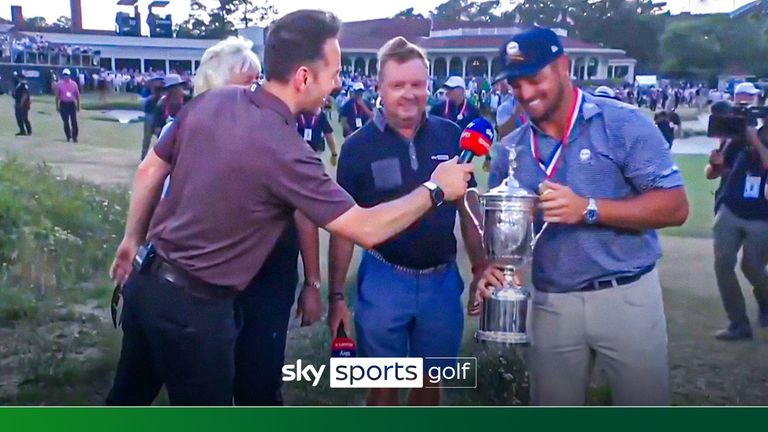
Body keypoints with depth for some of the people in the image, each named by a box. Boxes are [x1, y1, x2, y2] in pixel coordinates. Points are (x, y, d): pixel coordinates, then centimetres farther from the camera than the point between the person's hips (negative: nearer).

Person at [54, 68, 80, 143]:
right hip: (63, 104, -1)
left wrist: (78, 105, 7)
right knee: (66, 121, 0)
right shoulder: (59, 84, 0)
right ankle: (68, 137, 9)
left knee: (74, 121, -4)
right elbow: (57, 95, 3)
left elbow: (77, 95, 9)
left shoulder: (74, 84, 4)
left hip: (72, 104, 1)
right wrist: (57, 106, -1)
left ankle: (74, 137, 2)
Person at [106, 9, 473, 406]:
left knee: (128, 396, 27)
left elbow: (150, 171, 7)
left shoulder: (210, 102, -4)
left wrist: (132, 239, 21)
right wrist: (436, 189, -6)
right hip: (193, 306, -7)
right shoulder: (284, 151, -25)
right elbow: (366, 229, -19)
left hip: (146, 278, 8)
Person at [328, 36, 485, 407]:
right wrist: (336, 296, -5)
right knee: (385, 383, 13)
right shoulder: (358, 146, -7)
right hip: (384, 280, -1)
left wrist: (481, 269, 5)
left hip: (442, 279, 2)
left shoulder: (451, 137, -3)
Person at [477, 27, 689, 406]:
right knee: (551, 406, 16)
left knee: (643, 402, 10)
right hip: (550, 303, 4)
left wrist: (587, 209, -24)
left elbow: (674, 207, -13)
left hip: (625, 296, -3)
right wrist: (489, 268, -12)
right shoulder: (510, 148, 5)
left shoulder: (623, 123, -9)